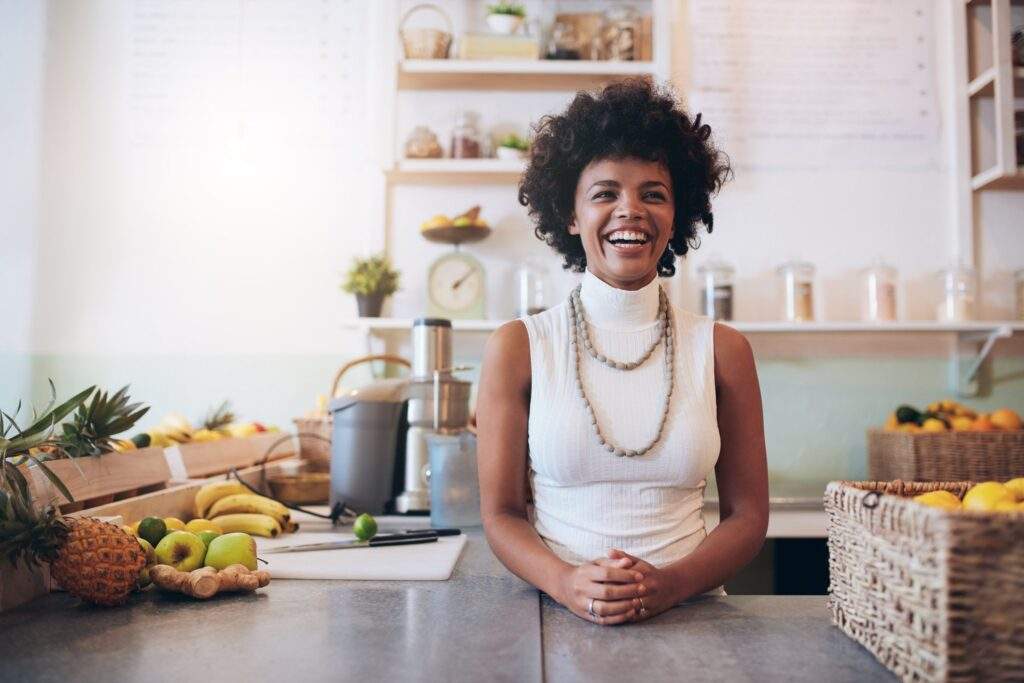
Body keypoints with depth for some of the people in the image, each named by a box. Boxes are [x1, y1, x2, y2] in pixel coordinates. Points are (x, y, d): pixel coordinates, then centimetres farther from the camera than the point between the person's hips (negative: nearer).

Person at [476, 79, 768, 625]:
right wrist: (566, 583, -17)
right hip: (555, 617, 0)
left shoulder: (722, 350, 4)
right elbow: (500, 513, 1)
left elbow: (747, 515, 6)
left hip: (688, 619, 2)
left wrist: (670, 584, -12)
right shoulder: (517, 348, 1)